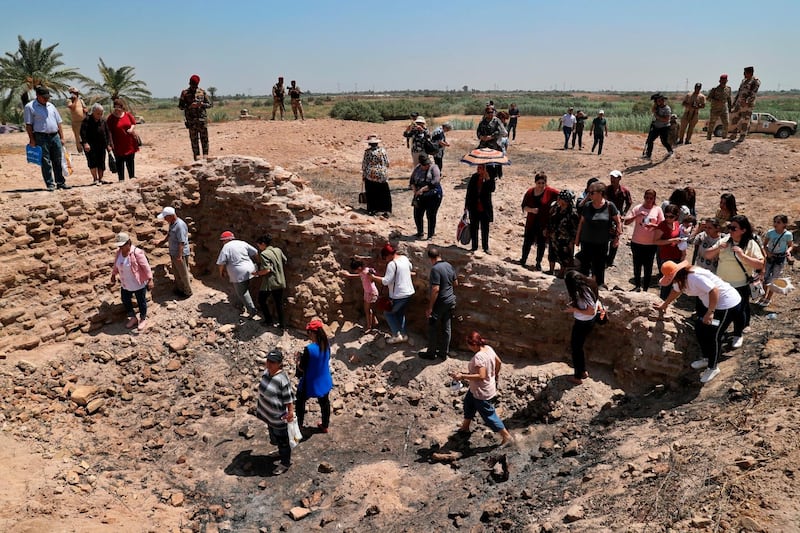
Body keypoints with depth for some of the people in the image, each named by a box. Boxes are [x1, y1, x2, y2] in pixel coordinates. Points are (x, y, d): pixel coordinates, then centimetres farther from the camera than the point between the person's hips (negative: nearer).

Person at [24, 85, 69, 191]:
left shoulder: (51, 106, 16)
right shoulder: (30, 107, -1)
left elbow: (58, 122, 17)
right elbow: (28, 125, -4)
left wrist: (62, 137, 10)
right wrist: (32, 140, -10)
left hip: (55, 136, 5)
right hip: (41, 138, -5)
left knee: (58, 161, 8)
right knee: (46, 162, -2)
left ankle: (61, 182, 15)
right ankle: (50, 184, 2)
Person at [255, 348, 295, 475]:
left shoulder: (283, 379, -31)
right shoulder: (266, 372, -6)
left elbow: (289, 398, -22)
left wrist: (290, 412, -20)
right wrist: (260, 406, 18)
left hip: (279, 416, -8)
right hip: (268, 413, 8)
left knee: (282, 440, 12)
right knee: (274, 436, 29)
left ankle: (285, 463, 34)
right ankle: (282, 453, 55)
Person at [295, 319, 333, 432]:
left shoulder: (309, 349, -31)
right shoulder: (327, 344, -12)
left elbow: (301, 368, -22)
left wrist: (299, 358, -3)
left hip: (310, 383, -5)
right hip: (324, 381, 5)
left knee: (300, 403, 20)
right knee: (325, 403, 24)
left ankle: (298, 426, 35)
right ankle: (325, 426, 40)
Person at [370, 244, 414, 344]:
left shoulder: (392, 264, -22)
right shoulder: (404, 258, 4)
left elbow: (386, 281, -25)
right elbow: (410, 267, 26)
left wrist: (373, 277, -16)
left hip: (399, 295, -8)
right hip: (409, 292, 8)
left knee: (388, 313, 11)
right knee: (401, 313, 24)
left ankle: (397, 335, 8)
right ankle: (403, 334, 28)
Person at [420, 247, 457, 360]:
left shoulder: (435, 269, -21)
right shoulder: (449, 266, 3)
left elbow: (435, 289, -25)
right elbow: (455, 283, 14)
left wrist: (430, 307, -21)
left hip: (440, 303, -8)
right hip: (450, 301, 8)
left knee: (433, 328, 7)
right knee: (446, 328, 14)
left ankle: (431, 353, 18)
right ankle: (444, 352, 24)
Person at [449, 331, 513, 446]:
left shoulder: (478, 357, -34)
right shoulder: (488, 348, -8)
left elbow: (481, 376, -39)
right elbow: (499, 362, 6)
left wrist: (462, 376, -37)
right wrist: (496, 374, 24)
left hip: (482, 393, -10)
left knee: (489, 416, 7)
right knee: (468, 402, 28)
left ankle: (507, 436, 22)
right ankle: (465, 427, 48)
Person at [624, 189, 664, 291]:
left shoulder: (658, 209, -1)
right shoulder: (637, 208, -2)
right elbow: (626, 222, -6)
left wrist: (653, 225, -18)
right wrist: (637, 215, -22)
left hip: (651, 244, -1)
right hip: (636, 242, 1)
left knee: (648, 267, 8)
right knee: (637, 266, 13)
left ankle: (645, 289, 19)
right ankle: (637, 286, 30)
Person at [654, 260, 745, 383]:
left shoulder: (694, 276, -30)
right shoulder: (680, 279, 2)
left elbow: (714, 291, -35)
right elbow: (676, 290, 22)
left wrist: (710, 312, -34)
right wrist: (665, 304, 35)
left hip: (728, 304, -10)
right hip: (711, 303, 10)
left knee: (713, 335, -3)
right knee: (699, 327, 14)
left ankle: (713, 368, 14)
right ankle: (706, 358, 34)